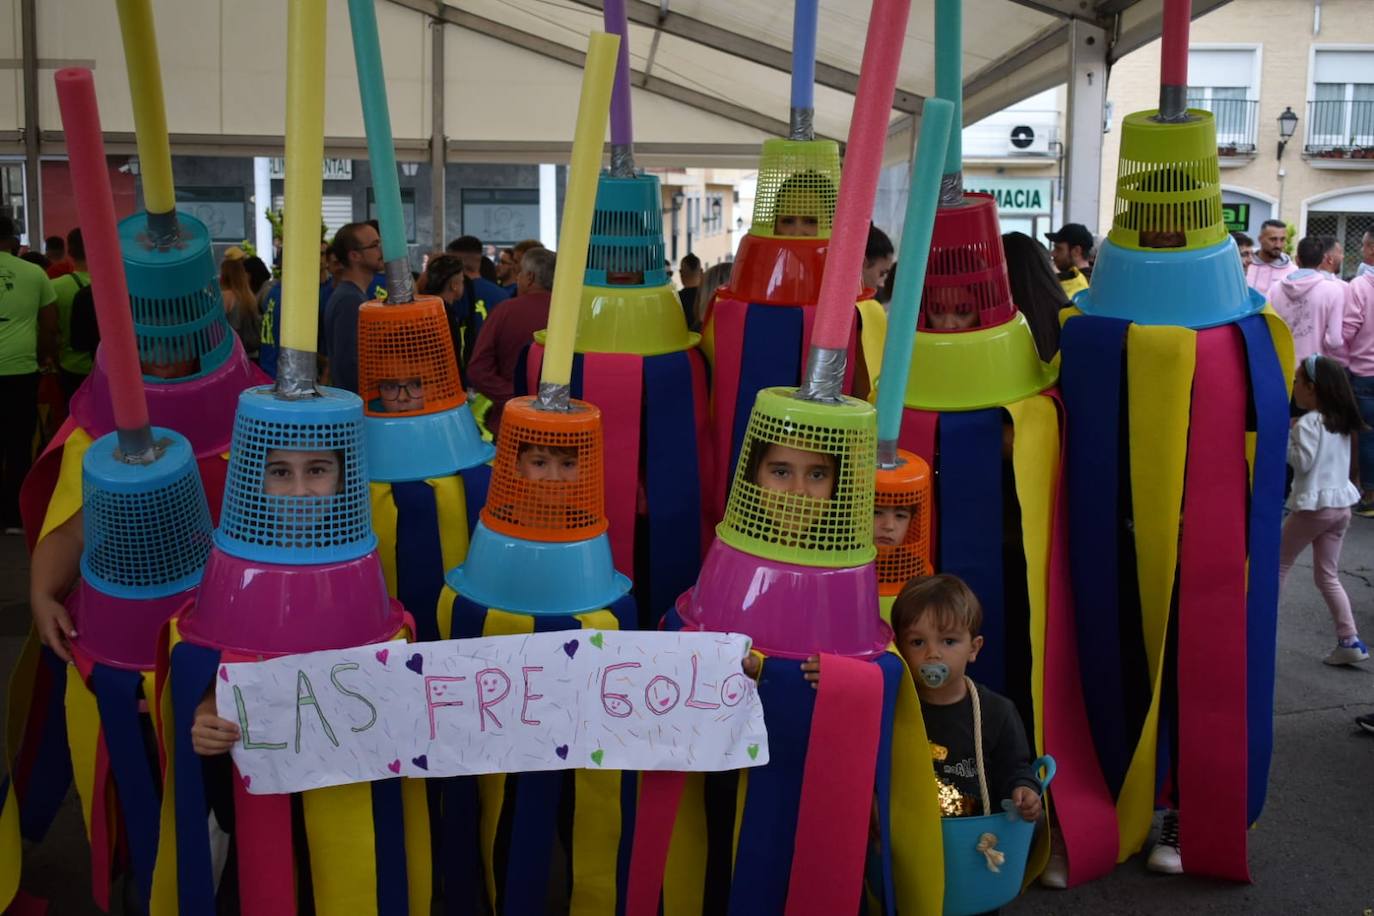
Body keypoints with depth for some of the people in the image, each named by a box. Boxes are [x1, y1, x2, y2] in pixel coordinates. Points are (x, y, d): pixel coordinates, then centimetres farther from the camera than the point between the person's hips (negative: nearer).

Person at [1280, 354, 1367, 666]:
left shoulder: (1308, 423, -15)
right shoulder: (1341, 421, 10)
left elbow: (1302, 462, -18)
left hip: (1313, 506, -8)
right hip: (1341, 505, 8)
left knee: (1278, 563, 9)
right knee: (1327, 575, 12)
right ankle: (1350, 640, 7)